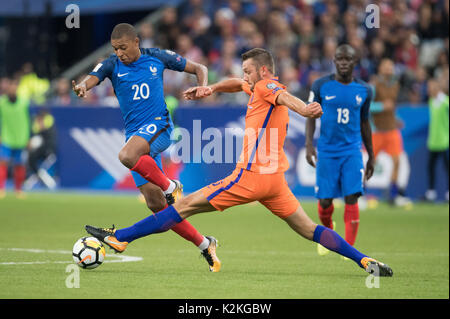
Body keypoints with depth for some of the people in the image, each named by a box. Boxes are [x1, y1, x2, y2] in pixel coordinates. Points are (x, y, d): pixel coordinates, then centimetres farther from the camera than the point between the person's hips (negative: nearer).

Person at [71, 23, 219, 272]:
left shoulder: (157, 58, 2)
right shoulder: (112, 65, 4)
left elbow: (199, 68, 12)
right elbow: (92, 78, -16)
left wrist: (204, 88, -9)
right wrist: (83, 86, -40)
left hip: (159, 126, -4)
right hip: (135, 133, 4)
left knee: (127, 156, -36)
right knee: (155, 203, -2)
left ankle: (170, 186, -13)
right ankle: (205, 245, 8)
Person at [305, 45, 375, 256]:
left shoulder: (364, 90, 5)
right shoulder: (321, 86, -1)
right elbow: (311, 115, 4)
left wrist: (371, 157, 16)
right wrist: (309, 144, -9)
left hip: (352, 151, 1)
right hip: (327, 151, -1)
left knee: (352, 197, -13)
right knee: (325, 201, 1)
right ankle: (327, 231, 33)